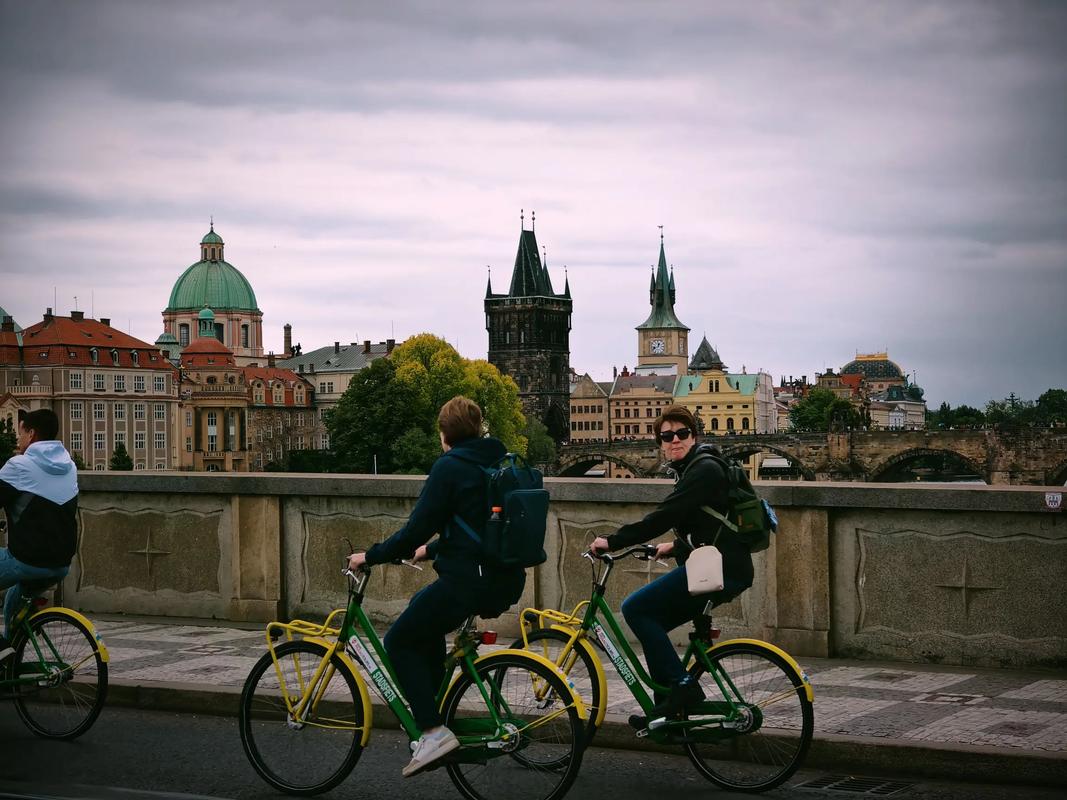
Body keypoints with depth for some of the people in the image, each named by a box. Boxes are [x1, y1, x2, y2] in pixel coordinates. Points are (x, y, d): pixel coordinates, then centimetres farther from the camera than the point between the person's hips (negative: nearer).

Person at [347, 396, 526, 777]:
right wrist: (432, 549, 34)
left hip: (468, 581, -8)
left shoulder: (449, 467, -10)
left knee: (400, 642, 8)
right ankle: (435, 708, 29)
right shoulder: (501, 462, 13)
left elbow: (415, 530, -13)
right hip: (507, 581, 8)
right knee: (425, 610, 31)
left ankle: (434, 732, -4)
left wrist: (370, 556, 0)